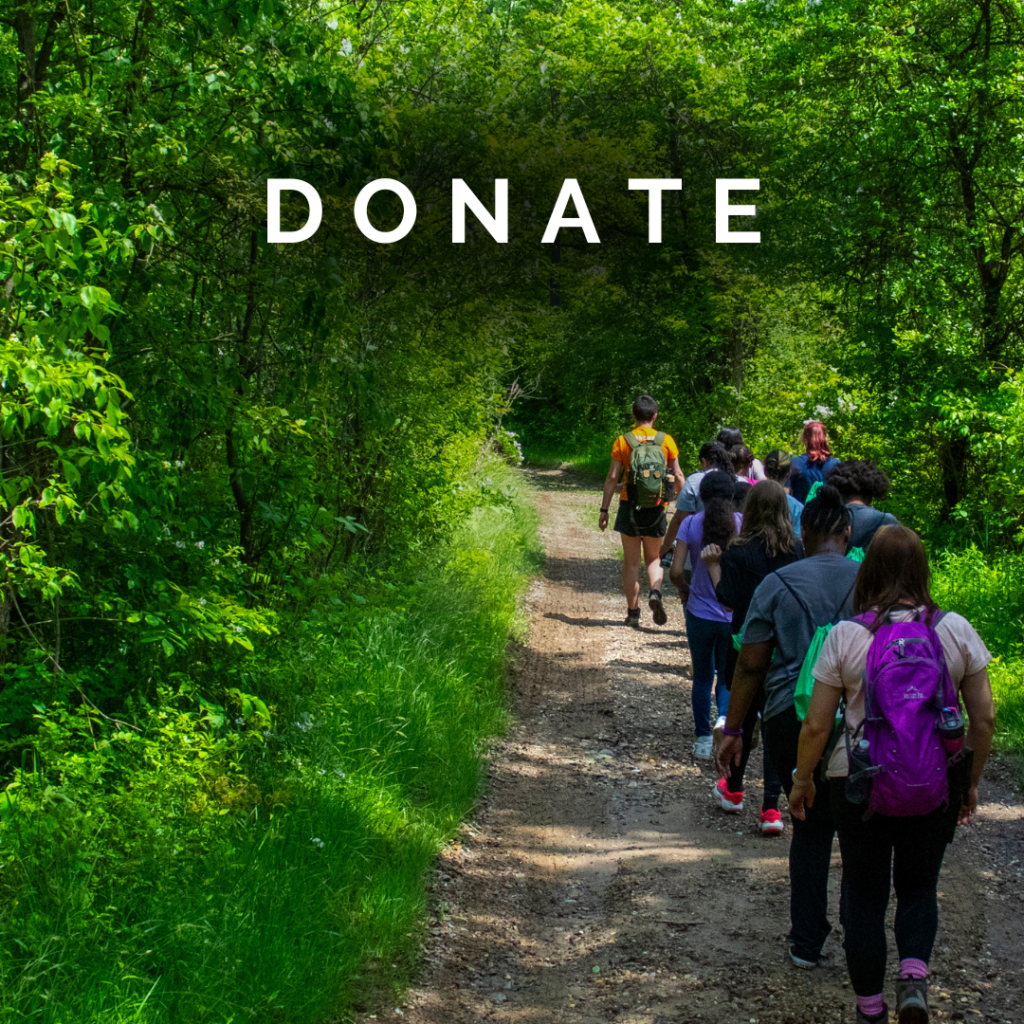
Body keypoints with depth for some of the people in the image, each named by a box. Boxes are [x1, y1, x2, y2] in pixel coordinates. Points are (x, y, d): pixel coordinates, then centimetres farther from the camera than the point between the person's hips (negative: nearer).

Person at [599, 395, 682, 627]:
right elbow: (677, 476, 2)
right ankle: (655, 592, -13)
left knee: (631, 562, 8)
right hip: (657, 508, 1)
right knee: (654, 558, 15)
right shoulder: (666, 440, 1)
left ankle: (633, 613, 10)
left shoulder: (622, 441, -2)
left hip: (630, 506, -1)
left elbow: (612, 478, -3)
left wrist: (604, 509, 2)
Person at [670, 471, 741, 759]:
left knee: (702, 678, 17)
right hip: (734, 614, 0)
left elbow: (675, 571, -12)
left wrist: (684, 590, 8)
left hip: (700, 614, 0)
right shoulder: (742, 523, -8)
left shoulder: (691, 524, -8)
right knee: (728, 679, 13)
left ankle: (703, 740, 22)